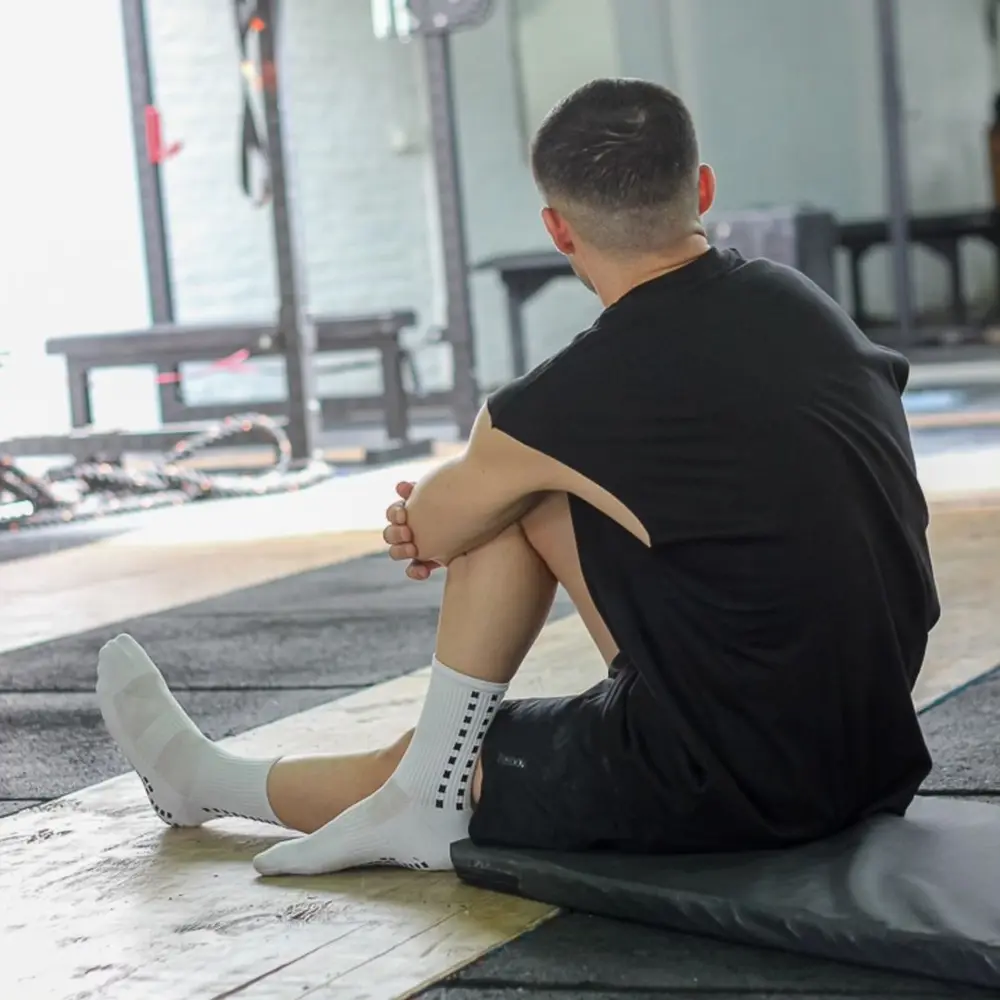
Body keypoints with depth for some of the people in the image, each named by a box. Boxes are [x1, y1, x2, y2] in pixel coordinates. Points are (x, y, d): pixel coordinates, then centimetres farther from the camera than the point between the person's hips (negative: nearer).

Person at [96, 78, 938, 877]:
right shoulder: (795, 301, 2)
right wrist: (453, 517, 20)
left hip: (739, 782, -7)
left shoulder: (581, 397, -19)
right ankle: (426, 787, 19)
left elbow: (431, 525, 4)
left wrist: (438, 516, 26)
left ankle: (208, 780, 41)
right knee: (513, 494, 9)